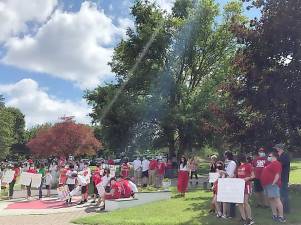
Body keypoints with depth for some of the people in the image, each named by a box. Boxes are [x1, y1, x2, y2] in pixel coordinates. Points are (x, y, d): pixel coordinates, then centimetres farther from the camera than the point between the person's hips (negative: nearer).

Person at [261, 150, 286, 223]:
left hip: (272, 185, -11)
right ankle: (275, 215, 20)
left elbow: (277, 174, -20)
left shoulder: (276, 163, -11)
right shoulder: (271, 164, 22)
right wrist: (265, 184, 23)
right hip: (267, 184, 11)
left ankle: (281, 217, -8)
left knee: (277, 200, -9)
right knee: (271, 200, 13)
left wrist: (273, 183, -22)